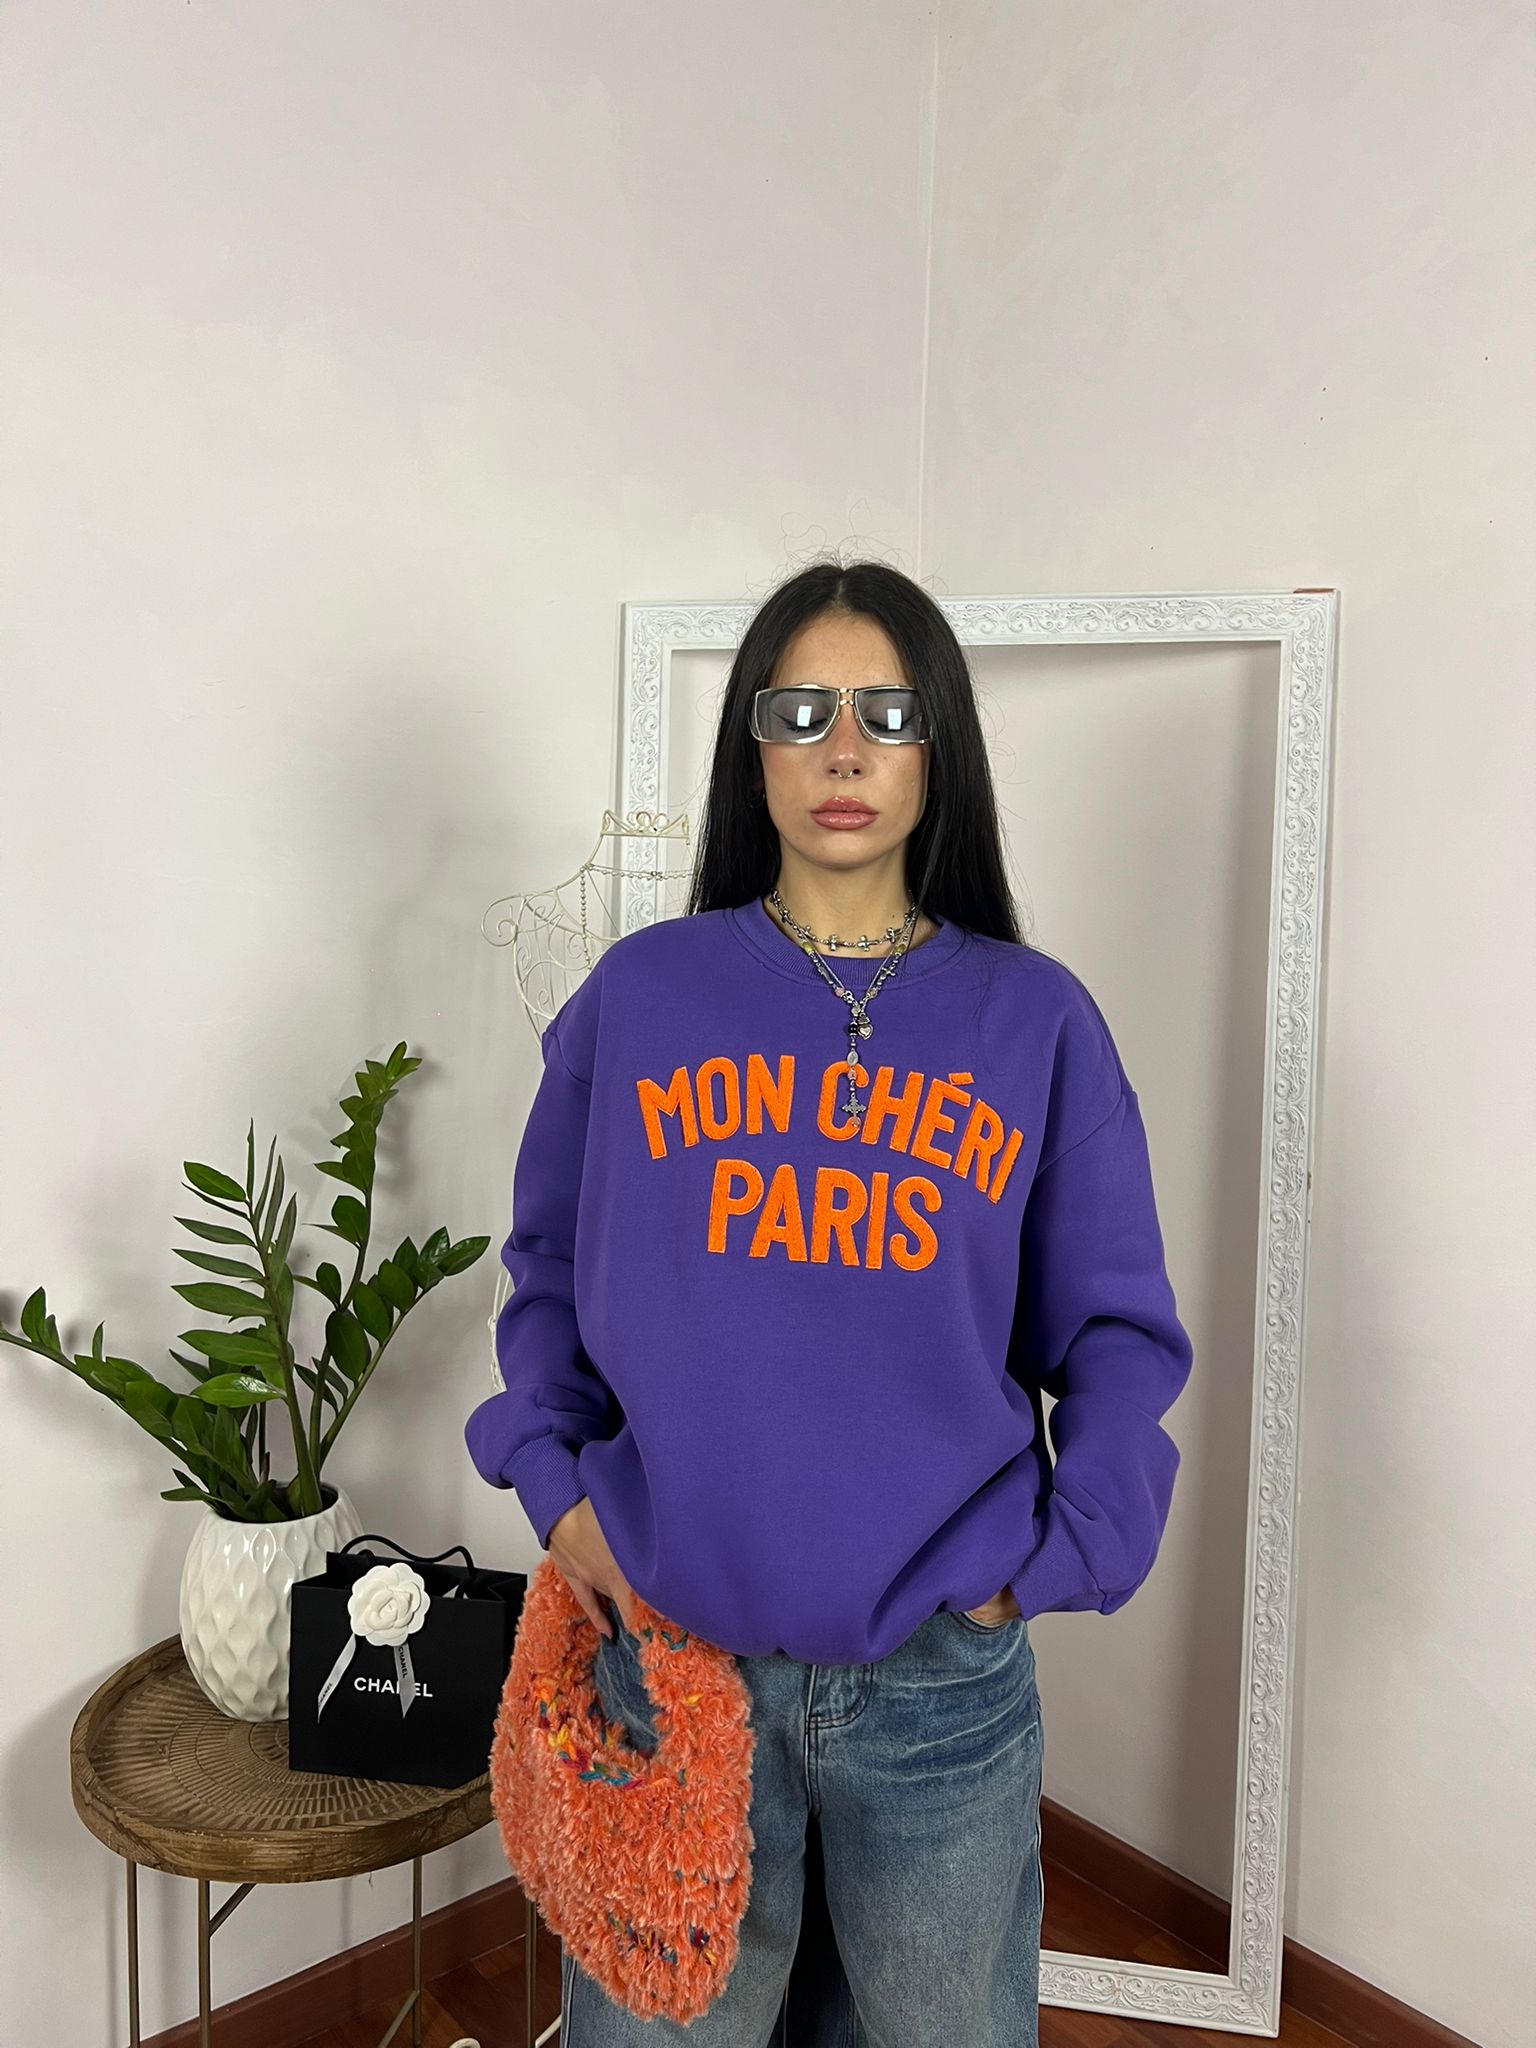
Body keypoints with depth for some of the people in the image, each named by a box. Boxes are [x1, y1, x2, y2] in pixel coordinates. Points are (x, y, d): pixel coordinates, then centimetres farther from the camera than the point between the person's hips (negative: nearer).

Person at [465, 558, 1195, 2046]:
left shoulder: (1038, 1020, -2)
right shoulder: (639, 994, -1)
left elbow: (1118, 1333, 2)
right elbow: (548, 1268, 8)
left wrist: (1056, 1559, -8)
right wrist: (554, 1478, -4)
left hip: (945, 1671, 1)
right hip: (670, 1643, 0)